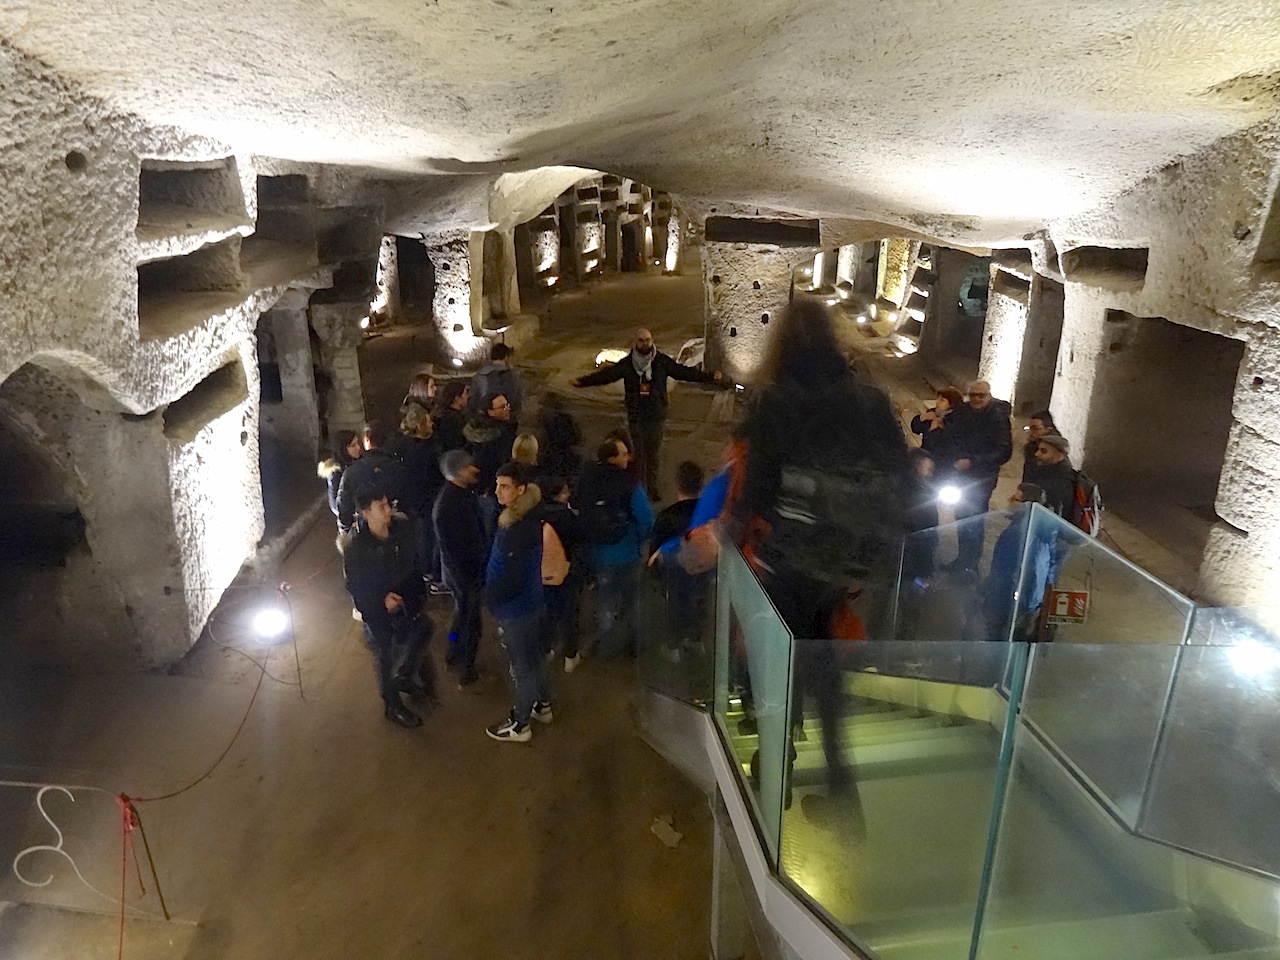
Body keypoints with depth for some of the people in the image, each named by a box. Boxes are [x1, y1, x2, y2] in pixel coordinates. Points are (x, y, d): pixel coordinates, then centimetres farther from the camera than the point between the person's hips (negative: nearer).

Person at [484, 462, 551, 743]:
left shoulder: (519, 530, -33)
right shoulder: (527, 514, -2)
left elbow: (511, 578, -30)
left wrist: (490, 598, -14)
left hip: (515, 607, -9)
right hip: (530, 600, 9)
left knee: (521, 665, 9)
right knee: (533, 656, 26)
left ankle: (519, 724, 27)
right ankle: (542, 705, 45)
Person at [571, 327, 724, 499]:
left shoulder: (662, 361, -4)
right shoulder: (627, 363, -4)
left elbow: (685, 372, -6)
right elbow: (607, 374, -8)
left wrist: (710, 377, -14)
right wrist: (581, 382, -18)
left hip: (656, 416, 0)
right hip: (635, 416, 0)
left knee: (654, 453, 8)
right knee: (638, 453, 5)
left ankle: (653, 487, 22)